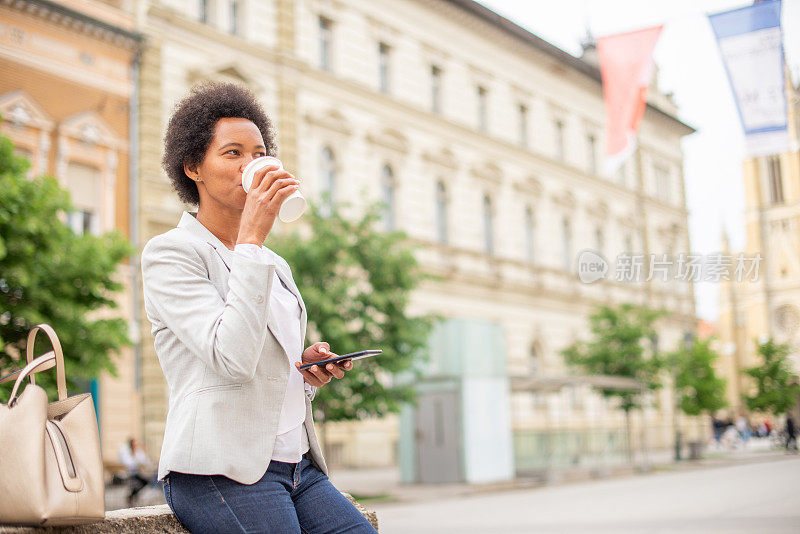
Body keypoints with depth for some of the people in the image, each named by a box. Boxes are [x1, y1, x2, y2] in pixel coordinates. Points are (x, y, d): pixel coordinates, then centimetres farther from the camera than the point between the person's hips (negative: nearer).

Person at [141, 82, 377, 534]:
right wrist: (252, 239, -16)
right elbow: (232, 357, -18)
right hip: (221, 469, -6)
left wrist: (311, 369, 5)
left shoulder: (276, 266, 20)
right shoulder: (169, 252, -3)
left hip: (298, 464, 7)